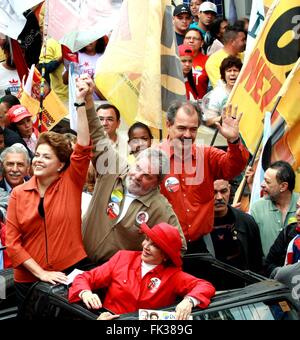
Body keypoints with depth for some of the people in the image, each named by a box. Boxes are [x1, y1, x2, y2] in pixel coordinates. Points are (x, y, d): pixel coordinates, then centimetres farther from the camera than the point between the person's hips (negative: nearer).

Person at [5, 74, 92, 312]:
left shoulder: (70, 183, -2)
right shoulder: (19, 194, 1)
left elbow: (83, 148, -16)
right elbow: (12, 241, -2)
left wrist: (81, 101, -24)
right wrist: (41, 273, -10)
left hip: (71, 273, -1)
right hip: (29, 278, 2)